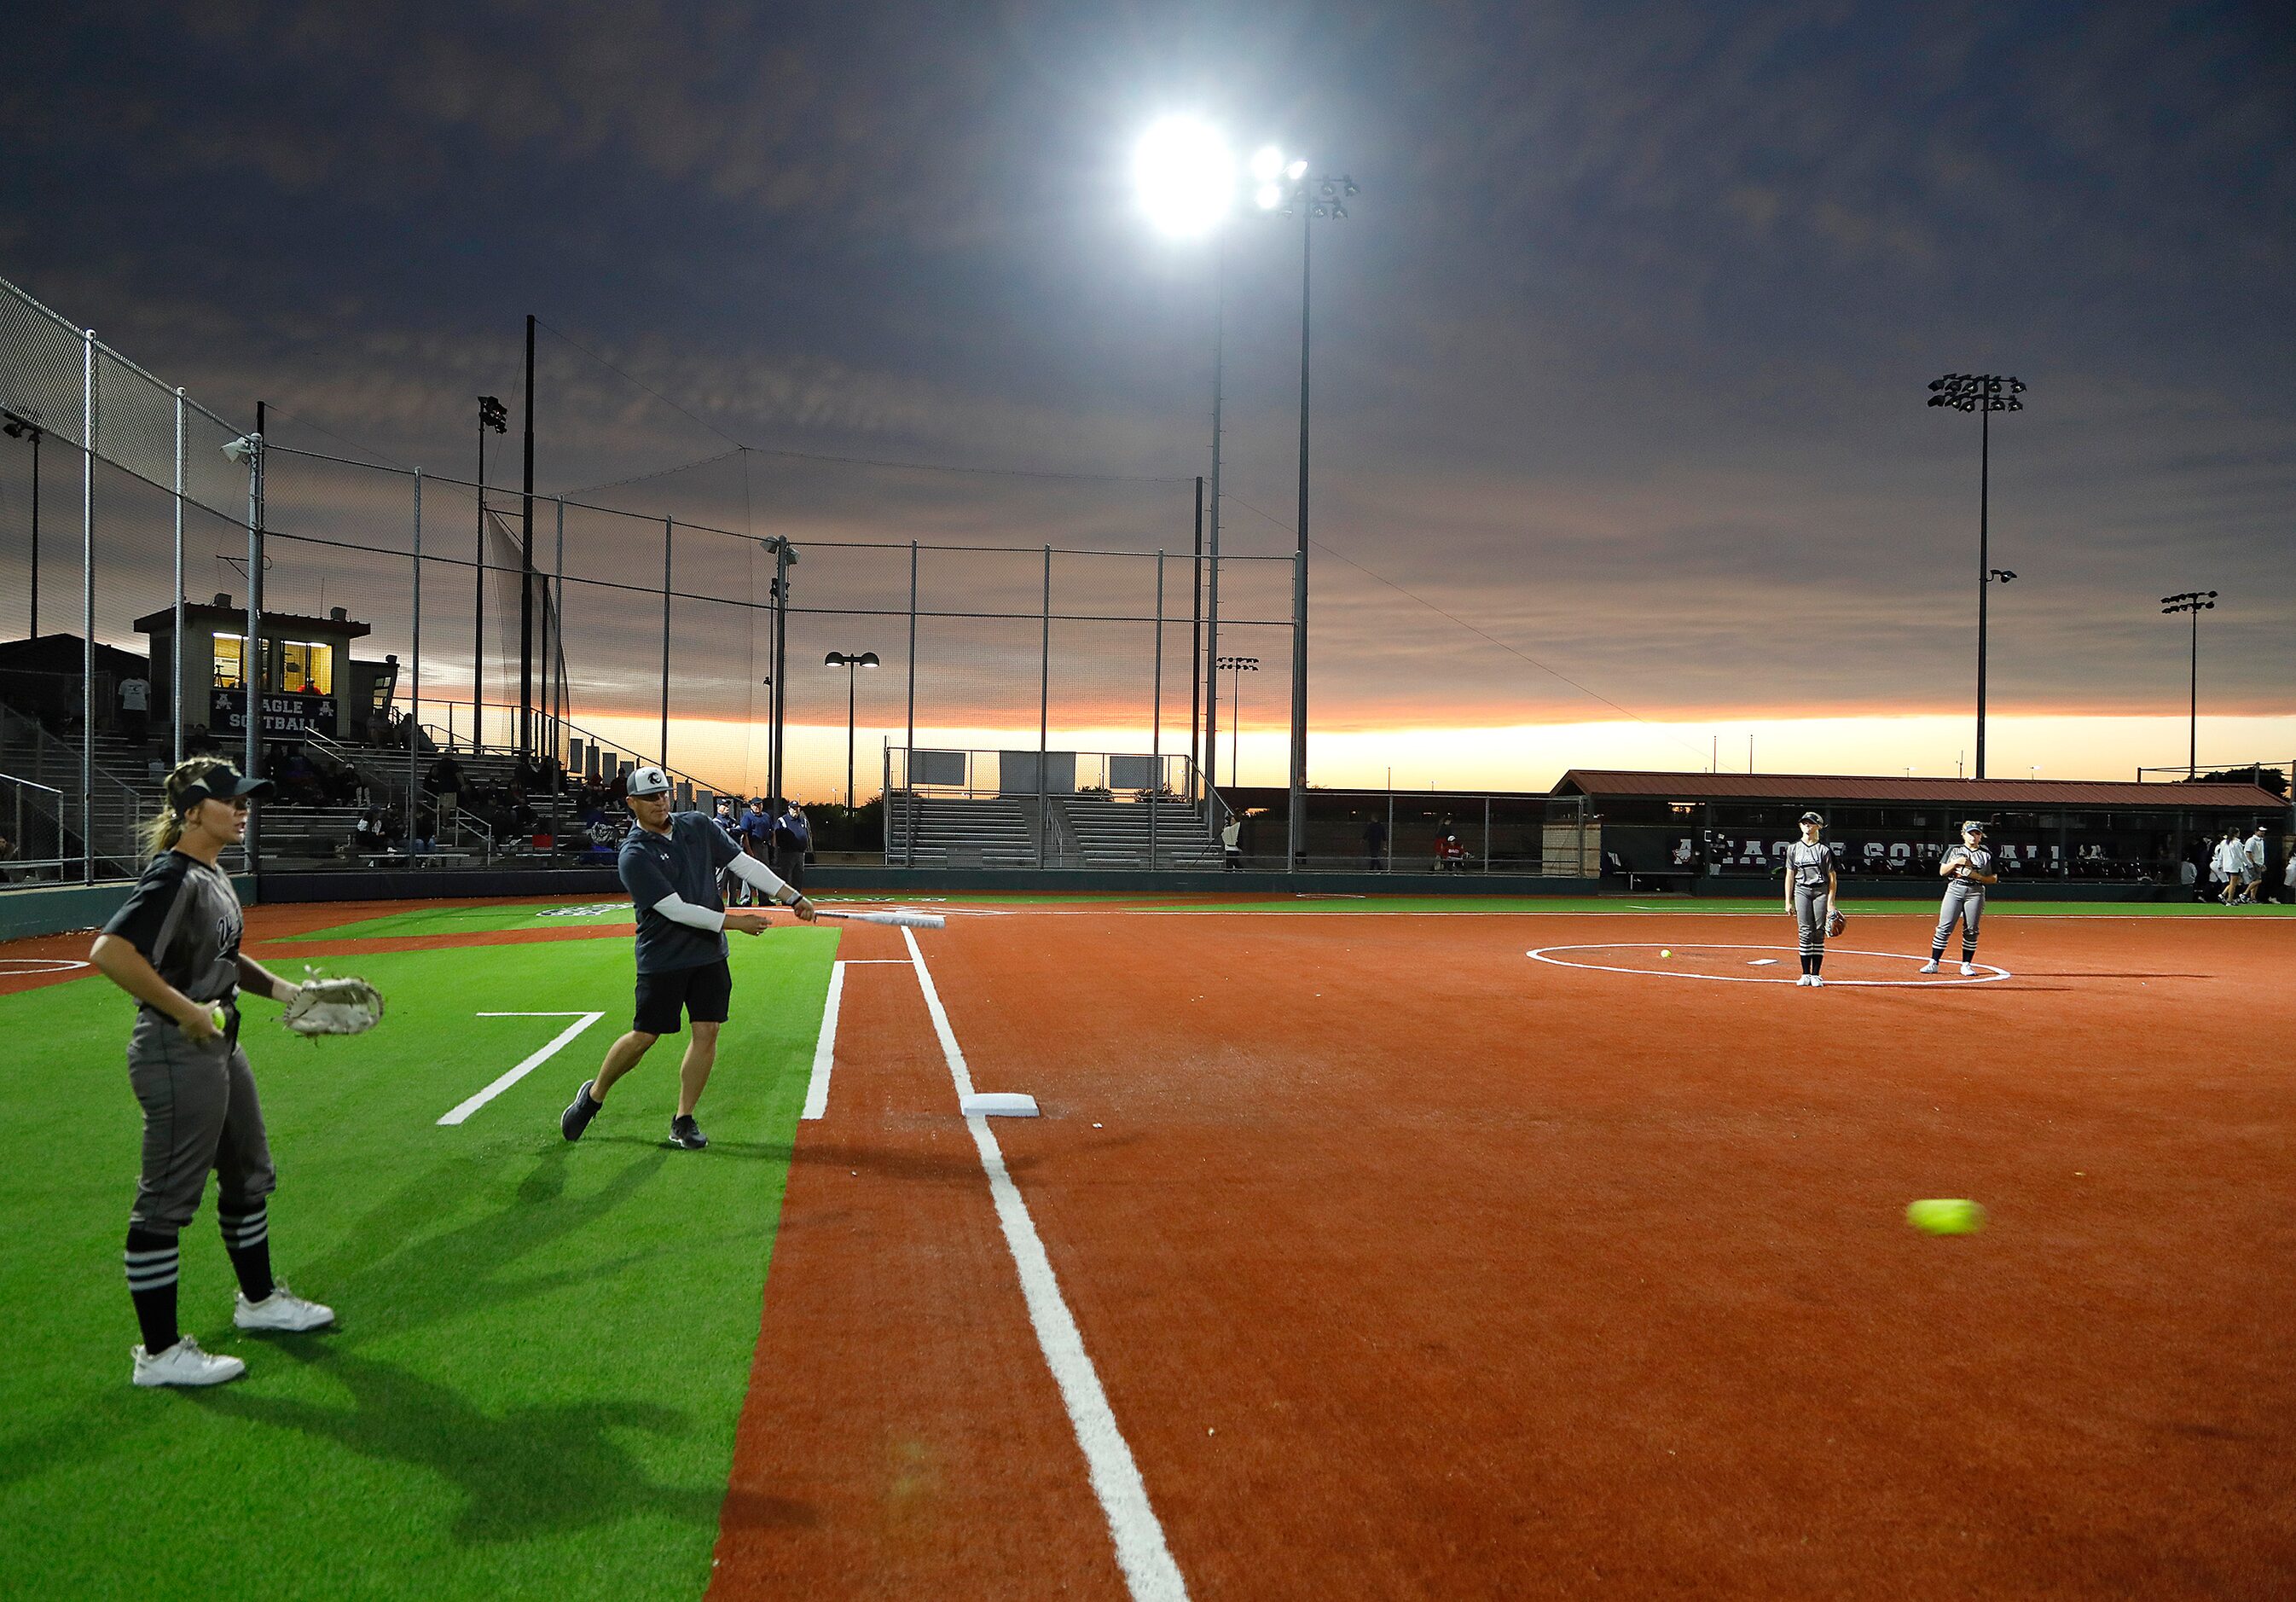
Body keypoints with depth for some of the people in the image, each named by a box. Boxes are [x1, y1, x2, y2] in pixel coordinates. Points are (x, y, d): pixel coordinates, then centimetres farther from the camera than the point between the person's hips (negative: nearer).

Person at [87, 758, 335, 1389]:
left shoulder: (215, 879, 10)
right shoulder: (173, 879, -19)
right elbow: (109, 953, -31)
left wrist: (281, 989, 13)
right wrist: (186, 1011, -25)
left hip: (220, 1047, 10)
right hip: (178, 1054, -10)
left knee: (250, 1177, 22)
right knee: (167, 1201, -1)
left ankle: (259, 1299, 40)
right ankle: (160, 1354, 9)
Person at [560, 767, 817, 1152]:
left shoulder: (698, 826, 4)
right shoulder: (634, 856, -14)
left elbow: (744, 863, 3)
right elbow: (676, 910, -20)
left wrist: (793, 897, -5)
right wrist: (735, 921, -20)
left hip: (709, 952, 5)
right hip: (662, 958, -5)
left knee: (707, 1031, 0)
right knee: (643, 1037, 0)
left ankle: (684, 1120, 11)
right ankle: (594, 1095, 24)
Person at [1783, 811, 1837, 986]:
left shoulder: (1824, 850, 2)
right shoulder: (1793, 848, 9)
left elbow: (1832, 878, 2)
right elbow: (1790, 876, 10)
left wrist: (1830, 903, -4)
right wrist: (1788, 902, 5)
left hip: (1821, 890, -1)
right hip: (1801, 891, 1)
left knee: (1819, 933, -3)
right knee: (1805, 932, -6)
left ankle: (1816, 975, 3)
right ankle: (1806, 975, -1)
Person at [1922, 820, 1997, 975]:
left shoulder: (1986, 855, 10)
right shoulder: (1954, 851, 12)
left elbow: (1994, 879, 8)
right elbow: (1942, 872, 7)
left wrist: (1977, 876, -8)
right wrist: (1956, 862, -9)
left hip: (1975, 892, 0)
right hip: (1954, 890, 0)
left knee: (1971, 930, 0)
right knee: (1944, 928, -7)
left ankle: (1966, 965, 9)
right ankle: (1933, 963, -6)